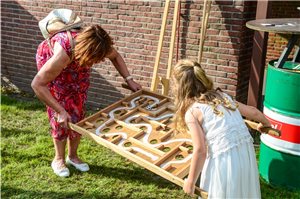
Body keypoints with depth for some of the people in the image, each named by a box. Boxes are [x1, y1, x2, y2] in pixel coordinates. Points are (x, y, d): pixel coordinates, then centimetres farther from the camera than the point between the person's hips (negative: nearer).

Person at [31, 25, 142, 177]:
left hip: (77, 62, 4)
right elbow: (37, 84, -38)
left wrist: (129, 79, -13)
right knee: (60, 115, -9)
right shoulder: (63, 54, -46)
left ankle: (72, 155, 17)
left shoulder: (101, 45, -32)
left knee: (77, 111, 1)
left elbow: (116, 56, -6)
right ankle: (58, 159, 8)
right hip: (50, 58, -4)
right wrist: (60, 111, -40)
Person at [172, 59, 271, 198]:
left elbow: (200, 150, -11)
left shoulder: (192, 112, -5)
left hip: (224, 160, -6)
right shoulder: (222, 96, 13)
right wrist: (266, 123, 42)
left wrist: (190, 181, 1)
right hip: (246, 154, 6)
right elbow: (253, 112, 20)